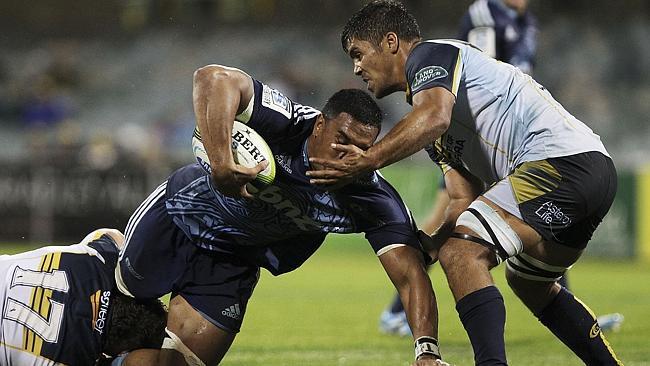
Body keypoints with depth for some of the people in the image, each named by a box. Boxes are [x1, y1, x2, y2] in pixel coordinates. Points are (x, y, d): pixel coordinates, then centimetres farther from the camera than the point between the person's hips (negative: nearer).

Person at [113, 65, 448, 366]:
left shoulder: (373, 201, -25)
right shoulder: (288, 124, -37)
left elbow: (410, 275, -29)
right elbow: (214, 78, -52)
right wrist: (221, 162, -62)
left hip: (233, 264, 3)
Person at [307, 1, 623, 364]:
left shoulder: (430, 54, 0)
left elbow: (434, 116, -22)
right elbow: (466, 201, 20)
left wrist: (368, 160, -28)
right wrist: (426, 248, 4)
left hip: (561, 159, -11)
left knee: (461, 252, -19)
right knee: (528, 280, 29)